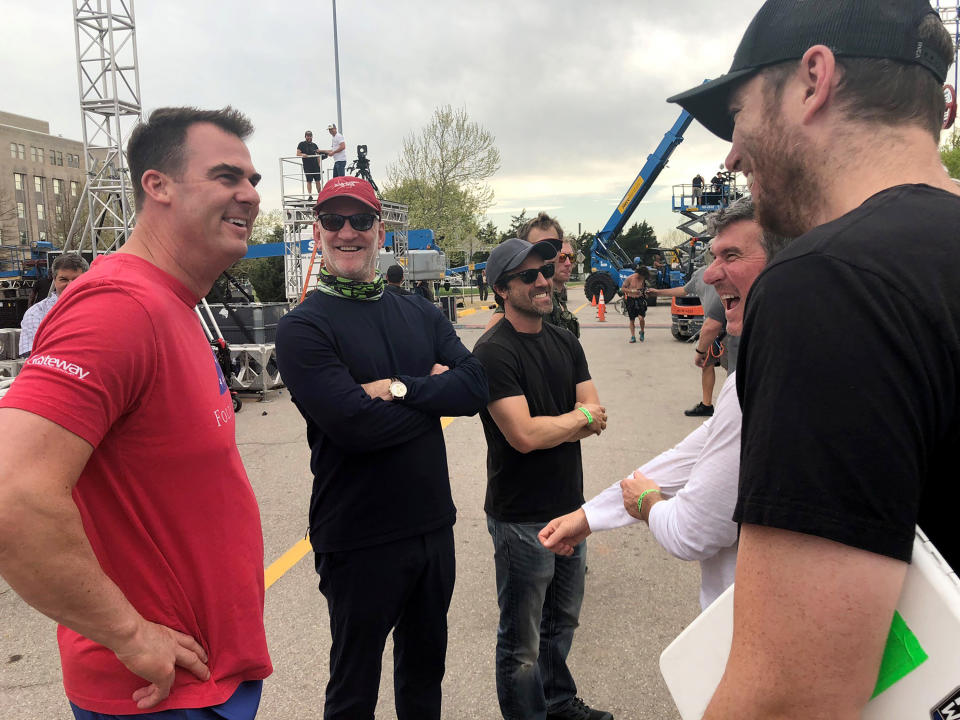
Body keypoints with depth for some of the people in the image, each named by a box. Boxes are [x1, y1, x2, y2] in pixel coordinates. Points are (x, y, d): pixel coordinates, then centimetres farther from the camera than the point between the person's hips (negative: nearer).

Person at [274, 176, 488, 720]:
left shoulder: (421, 315, 7)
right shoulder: (303, 328, -10)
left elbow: (475, 387, -7)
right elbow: (353, 424, -23)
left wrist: (398, 387, -19)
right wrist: (433, 389, -11)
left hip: (434, 526, 5)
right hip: (359, 539, -5)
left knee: (426, 670, 25)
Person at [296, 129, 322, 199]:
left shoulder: (314, 145, 14)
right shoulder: (302, 144, 4)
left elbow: (318, 156, 13)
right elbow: (298, 154, -2)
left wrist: (319, 165, 4)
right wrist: (302, 155, -23)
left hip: (315, 166, 3)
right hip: (307, 166, -3)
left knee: (317, 180, 2)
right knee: (309, 181, -3)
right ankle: (310, 195, 1)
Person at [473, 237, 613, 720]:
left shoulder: (565, 342, 7)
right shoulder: (494, 351, -16)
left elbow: (597, 421, 1)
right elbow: (523, 435, -24)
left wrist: (548, 428, -16)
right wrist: (578, 416, -8)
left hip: (570, 507, 7)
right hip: (522, 519, -7)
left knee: (562, 620, 25)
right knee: (523, 642, 9)